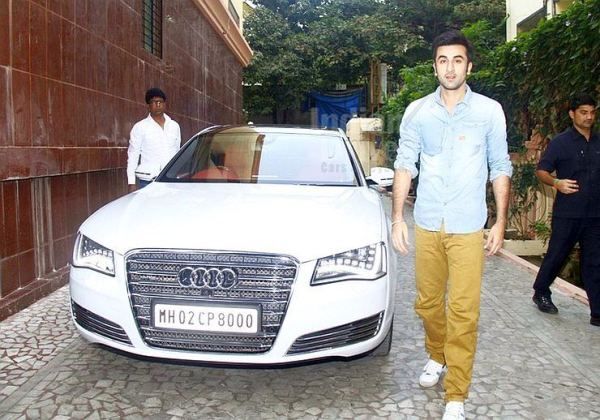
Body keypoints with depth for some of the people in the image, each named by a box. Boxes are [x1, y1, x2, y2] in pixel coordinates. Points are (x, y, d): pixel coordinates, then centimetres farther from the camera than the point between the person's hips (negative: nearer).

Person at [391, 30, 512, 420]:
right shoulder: (417, 112, 4)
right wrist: (398, 218, 2)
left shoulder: (490, 111, 0)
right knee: (428, 302, 13)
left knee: (464, 312, -4)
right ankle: (437, 356, 40)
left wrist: (500, 222, 1)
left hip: (468, 227, -2)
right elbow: (405, 165, 6)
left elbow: (500, 168, 5)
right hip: (427, 225, 2)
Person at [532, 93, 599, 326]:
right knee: (556, 256, 7)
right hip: (567, 213, -4)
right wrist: (556, 182, -22)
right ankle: (540, 293, 30)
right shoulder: (561, 142, -3)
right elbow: (541, 170, -4)